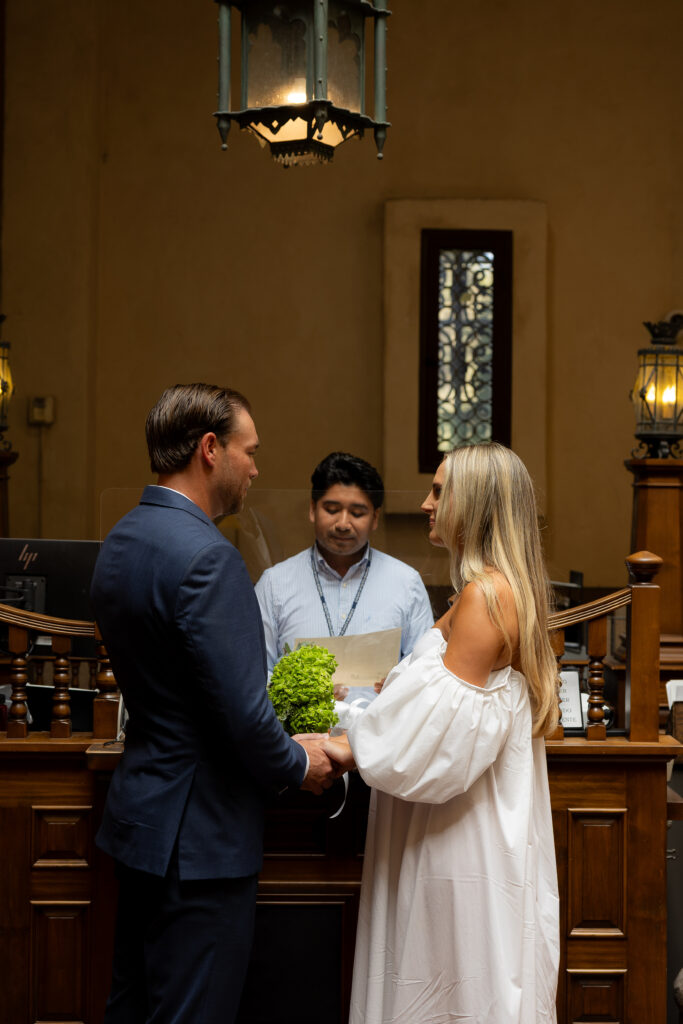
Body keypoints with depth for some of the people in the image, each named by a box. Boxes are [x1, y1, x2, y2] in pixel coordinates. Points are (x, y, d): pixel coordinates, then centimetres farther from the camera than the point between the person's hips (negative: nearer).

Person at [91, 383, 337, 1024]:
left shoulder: (121, 540, 8)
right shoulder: (205, 557, -22)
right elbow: (241, 713, -24)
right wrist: (298, 764, -5)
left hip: (140, 818, 10)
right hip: (199, 835, -10)